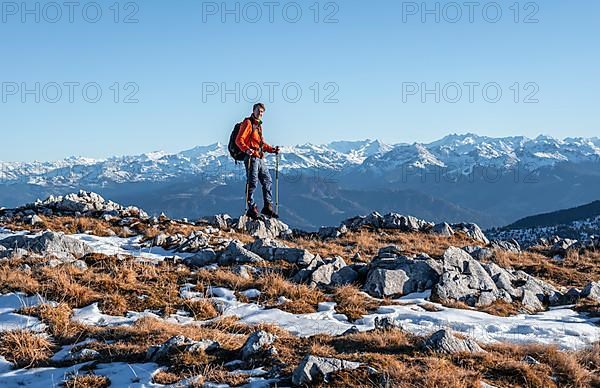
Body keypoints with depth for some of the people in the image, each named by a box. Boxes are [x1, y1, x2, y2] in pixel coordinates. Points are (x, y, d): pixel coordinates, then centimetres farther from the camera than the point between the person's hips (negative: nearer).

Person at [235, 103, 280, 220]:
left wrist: (272, 149, 15)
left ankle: (268, 207, 14)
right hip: (251, 157, -9)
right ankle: (251, 209, -1)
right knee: (252, 183, -6)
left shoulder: (259, 125, 22)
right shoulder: (248, 123, -5)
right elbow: (239, 140, -14)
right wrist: (246, 149, -31)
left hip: (260, 159, 9)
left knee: (267, 181, 8)